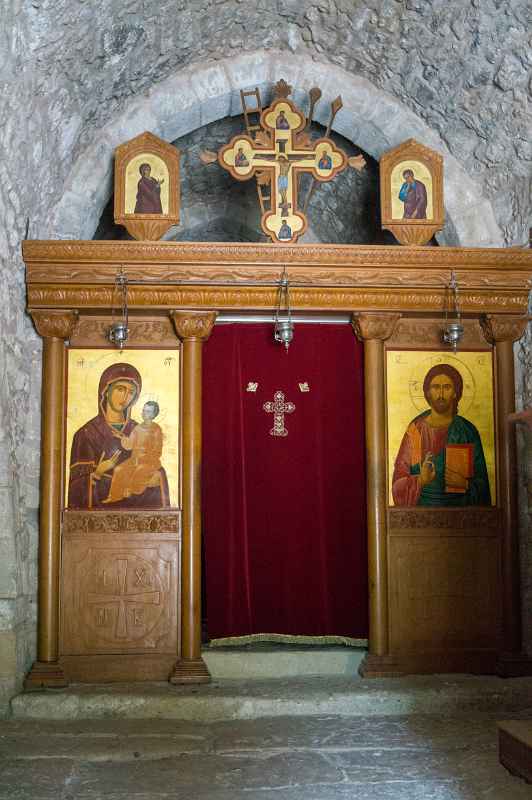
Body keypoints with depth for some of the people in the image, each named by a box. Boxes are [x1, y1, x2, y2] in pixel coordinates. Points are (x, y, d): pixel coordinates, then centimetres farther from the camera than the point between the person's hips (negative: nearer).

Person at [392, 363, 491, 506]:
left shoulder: (468, 431, 5)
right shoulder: (416, 430, 2)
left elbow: (482, 482, 7)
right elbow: (399, 482, 0)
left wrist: (465, 484, -11)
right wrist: (420, 480, -17)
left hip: (460, 508, 1)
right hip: (422, 508, -1)